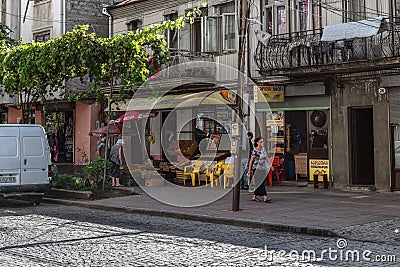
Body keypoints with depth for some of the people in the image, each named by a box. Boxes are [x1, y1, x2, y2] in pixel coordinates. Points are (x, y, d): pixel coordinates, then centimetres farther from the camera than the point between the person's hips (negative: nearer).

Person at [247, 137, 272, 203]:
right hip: (256, 168, -7)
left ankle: (254, 197, 15)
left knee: (257, 183, 8)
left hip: (262, 168, 7)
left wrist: (270, 165, 13)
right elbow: (251, 161, -9)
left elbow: (266, 158, 16)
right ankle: (265, 197, -14)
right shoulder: (255, 150, -11)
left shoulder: (263, 149, 8)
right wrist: (249, 170, -9)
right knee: (260, 183, -10)